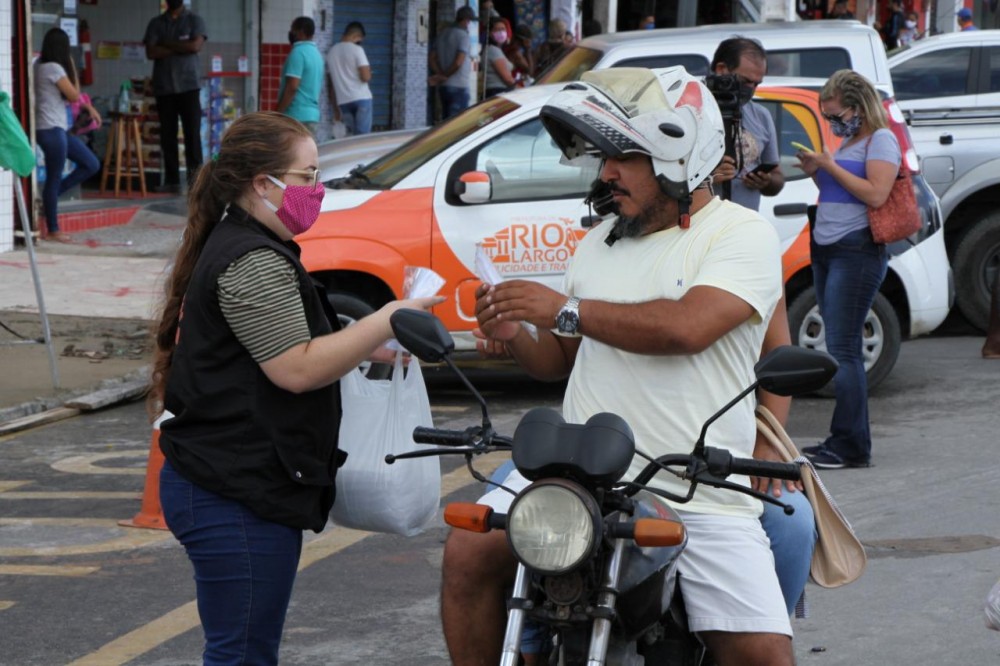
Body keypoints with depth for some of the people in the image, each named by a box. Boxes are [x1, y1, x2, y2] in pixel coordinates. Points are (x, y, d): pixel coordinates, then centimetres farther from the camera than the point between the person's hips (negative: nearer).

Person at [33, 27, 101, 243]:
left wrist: (88, 107, 16)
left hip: (58, 128, 10)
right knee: (54, 178, -2)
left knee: (92, 164, 11)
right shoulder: (54, 68, -16)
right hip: (51, 129, -10)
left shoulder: (41, 65, 13)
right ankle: (52, 230, 5)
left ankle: (50, 197, 15)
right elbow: (74, 95, -7)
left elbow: (67, 95, 22)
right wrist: (72, 68, 1)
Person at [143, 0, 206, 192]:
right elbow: (151, 52, -2)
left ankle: (195, 177, -8)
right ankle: (171, 179, 3)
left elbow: (196, 46, -10)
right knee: (167, 134, 1)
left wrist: (167, 44, -4)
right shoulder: (156, 23, 11)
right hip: (163, 87, 2)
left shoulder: (194, 20, 6)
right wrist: (180, 48, -7)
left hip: (189, 85, -2)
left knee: (192, 131, -8)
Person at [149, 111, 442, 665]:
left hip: (222, 487, 11)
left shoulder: (232, 247, 18)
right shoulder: (255, 264, -16)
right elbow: (297, 369, -21)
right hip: (237, 496, -11)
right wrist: (386, 323, -17)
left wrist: (363, 349, 16)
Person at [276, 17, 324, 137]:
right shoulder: (316, 53, 16)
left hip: (297, 115, -9)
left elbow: (292, 87, -19)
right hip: (312, 114, 9)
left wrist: (278, 113, -16)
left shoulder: (298, 52, -12)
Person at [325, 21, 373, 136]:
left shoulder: (331, 52, 10)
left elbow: (330, 83, 13)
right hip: (361, 98, -5)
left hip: (343, 101, 5)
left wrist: (335, 108, 19)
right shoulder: (356, 49, -7)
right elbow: (365, 77, -14)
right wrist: (369, 71, 10)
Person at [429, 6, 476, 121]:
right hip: (459, 86, -8)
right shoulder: (462, 35, -10)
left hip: (443, 86, 8)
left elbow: (431, 58, 11)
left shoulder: (443, 35, 14)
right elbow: (458, 62, -18)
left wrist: (440, 75, 0)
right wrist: (445, 76, -4)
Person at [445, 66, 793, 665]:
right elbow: (561, 359, 24)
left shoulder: (744, 233, -2)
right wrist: (514, 338, 0)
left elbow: (687, 328, -19)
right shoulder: (602, 241, 19)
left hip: (700, 497, -5)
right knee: (469, 552, -15)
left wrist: (567, 309, -12)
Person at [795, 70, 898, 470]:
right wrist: (816, 173, 10)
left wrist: (830, 166, -14)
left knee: (842, 349, -12)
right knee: (842, 348, 9)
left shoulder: (881, 140, -7)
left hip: (856, 252, -9)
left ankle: (850, 446, -12)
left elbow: (876, 194, -19)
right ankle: (845, 441, 12)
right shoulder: (848, 142, 20)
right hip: (826, 251, 9)